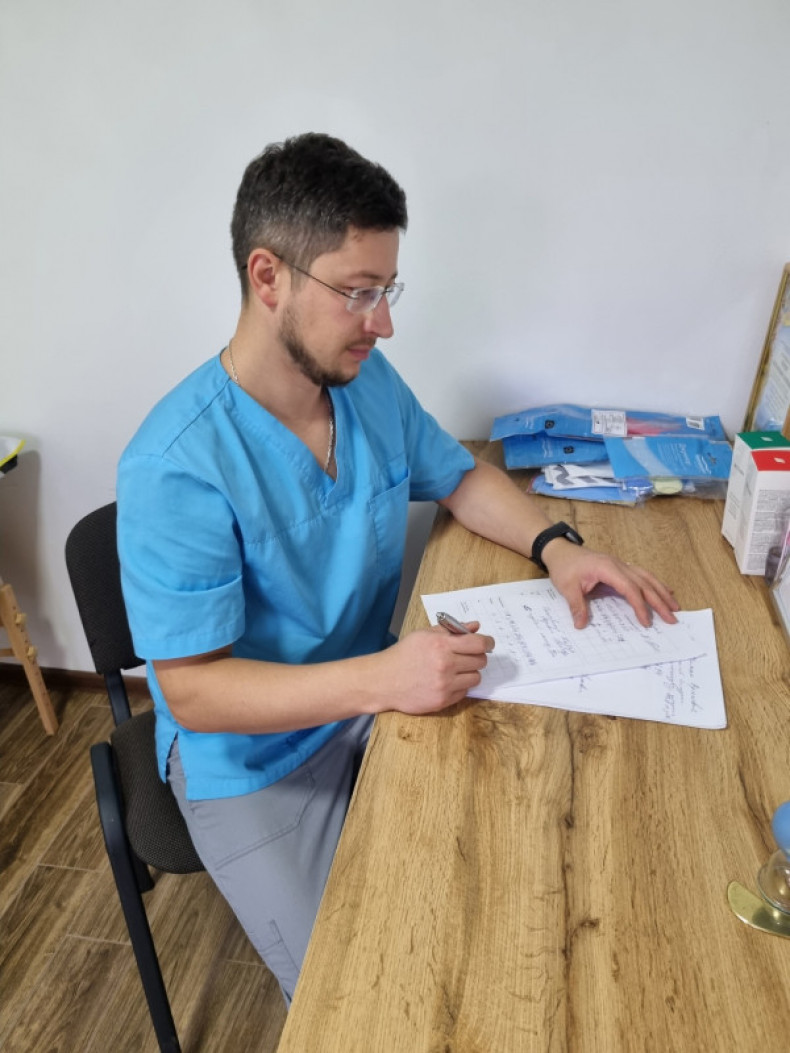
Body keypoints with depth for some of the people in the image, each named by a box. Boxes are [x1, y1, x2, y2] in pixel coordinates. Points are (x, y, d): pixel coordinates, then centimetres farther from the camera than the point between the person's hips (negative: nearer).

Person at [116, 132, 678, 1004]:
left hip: (376, 694, 6)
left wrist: (556, 546, -10)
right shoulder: (175, 465, -27)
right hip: (259, 758, -5)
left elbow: (458, 477, 8)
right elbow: (193, 691, -24)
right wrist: (379, 679, -36)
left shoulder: (369, 379, -5)